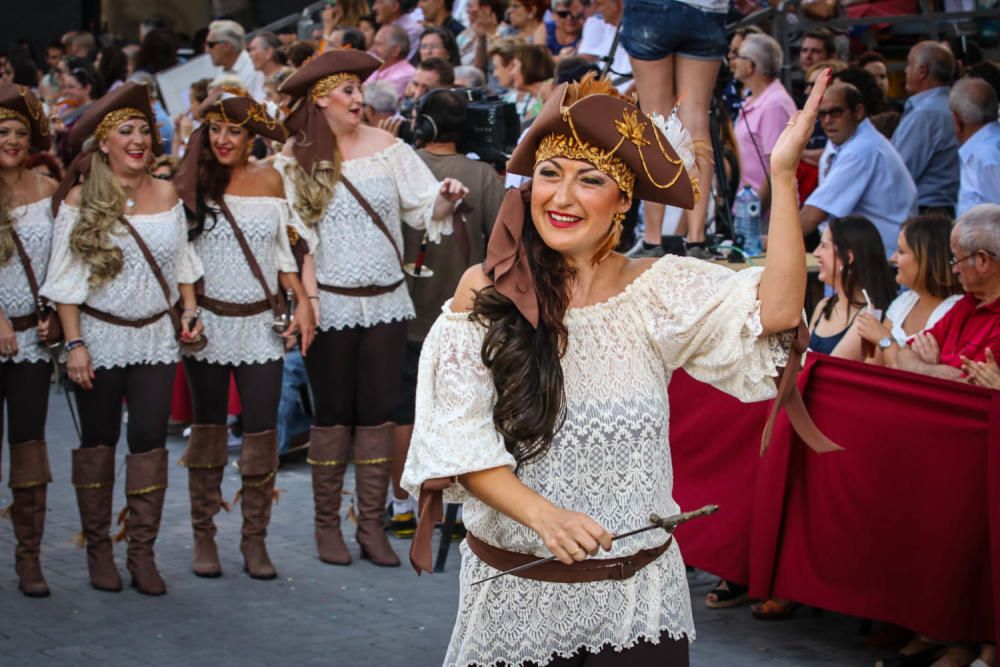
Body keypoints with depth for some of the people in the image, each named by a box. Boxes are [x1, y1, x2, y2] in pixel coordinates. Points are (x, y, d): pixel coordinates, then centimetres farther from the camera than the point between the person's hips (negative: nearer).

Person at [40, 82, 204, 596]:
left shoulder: (166, 194, 4)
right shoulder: (79, 200, -7)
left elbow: (182, 262, 15)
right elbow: (66, 278, -8)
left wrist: (190, 309, 3)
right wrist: (74, 344, -13)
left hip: (155, 337, 3)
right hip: (99, 337, -3)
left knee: (149, 440, -1)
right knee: (98, 441, 6)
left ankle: (143, 553, 5)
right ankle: (98, 549, 16)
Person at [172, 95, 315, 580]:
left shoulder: (269, 180, 6)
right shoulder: (191, 184, -1)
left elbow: (283, 250, 12)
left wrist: (302, 300, 3)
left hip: (261, 323, 1)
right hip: (208, 323, -1)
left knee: (261, 432, -2)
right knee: (208, 428, 7)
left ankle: (255, 539, 8)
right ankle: (204, 536, 15)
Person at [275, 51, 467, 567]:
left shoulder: (385, 147, 3)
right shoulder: (295, 158, -3)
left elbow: (424, 206, 1)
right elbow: (295, 235, -4)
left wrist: (445, 199, -21)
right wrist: (307, 297, -14)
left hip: (385, 301, 2)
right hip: (331, 304, -2)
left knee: (377, 413, 5)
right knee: (333, 415, 4)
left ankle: (372, 526, 11)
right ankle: (327, 525, 15)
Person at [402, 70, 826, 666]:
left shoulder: (655, 291, -4)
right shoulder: (485, 291, -6)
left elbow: (774, 311, -18)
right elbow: (458, 438, -9)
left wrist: (783, 176, -22)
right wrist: (542, 514, -23)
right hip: (515, 591, 0)